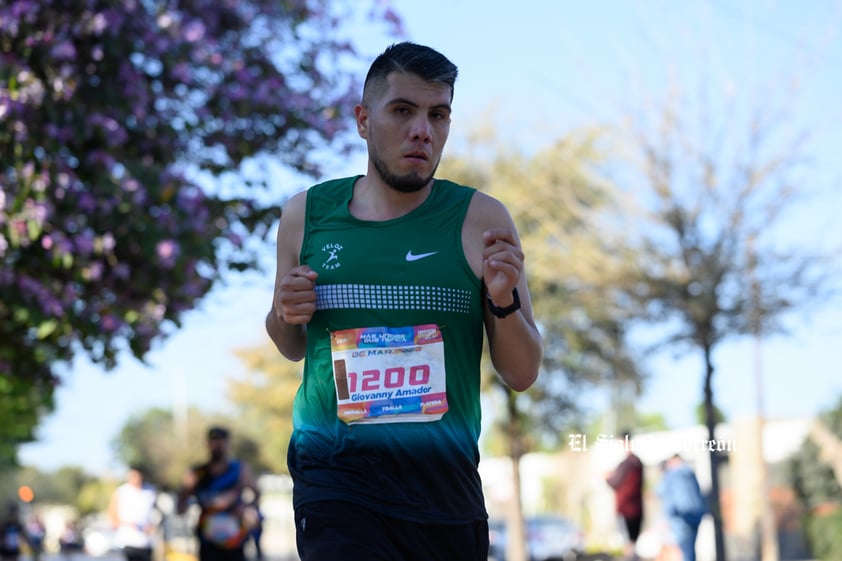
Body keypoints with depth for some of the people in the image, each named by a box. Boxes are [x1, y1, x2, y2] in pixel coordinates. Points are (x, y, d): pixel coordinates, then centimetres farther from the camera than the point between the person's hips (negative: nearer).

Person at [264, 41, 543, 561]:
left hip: (446, 480, 1)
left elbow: (522, 375, 4)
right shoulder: (308, 215, 5)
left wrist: (503, 301, -14)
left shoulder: (480, 220, 0)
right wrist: (284, 316, -1)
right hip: (338, 475, -1)